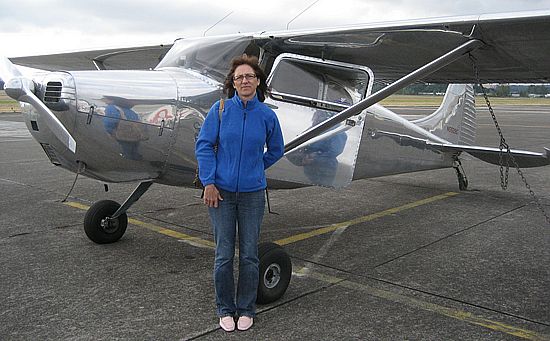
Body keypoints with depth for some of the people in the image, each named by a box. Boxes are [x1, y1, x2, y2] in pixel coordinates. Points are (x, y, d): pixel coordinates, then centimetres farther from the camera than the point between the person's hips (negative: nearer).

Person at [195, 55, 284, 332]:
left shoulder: (267, 115, -1)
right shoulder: (220, 110, -4)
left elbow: (275, 150, 16)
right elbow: (204, 146, -2)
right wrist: (209, 183, -8)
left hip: (252, 194, 1)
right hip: (221, 192, -1)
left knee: (249, 255, 7)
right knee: (224, 255, 6)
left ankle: (246, 309, 25)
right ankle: (225, 309, 24)